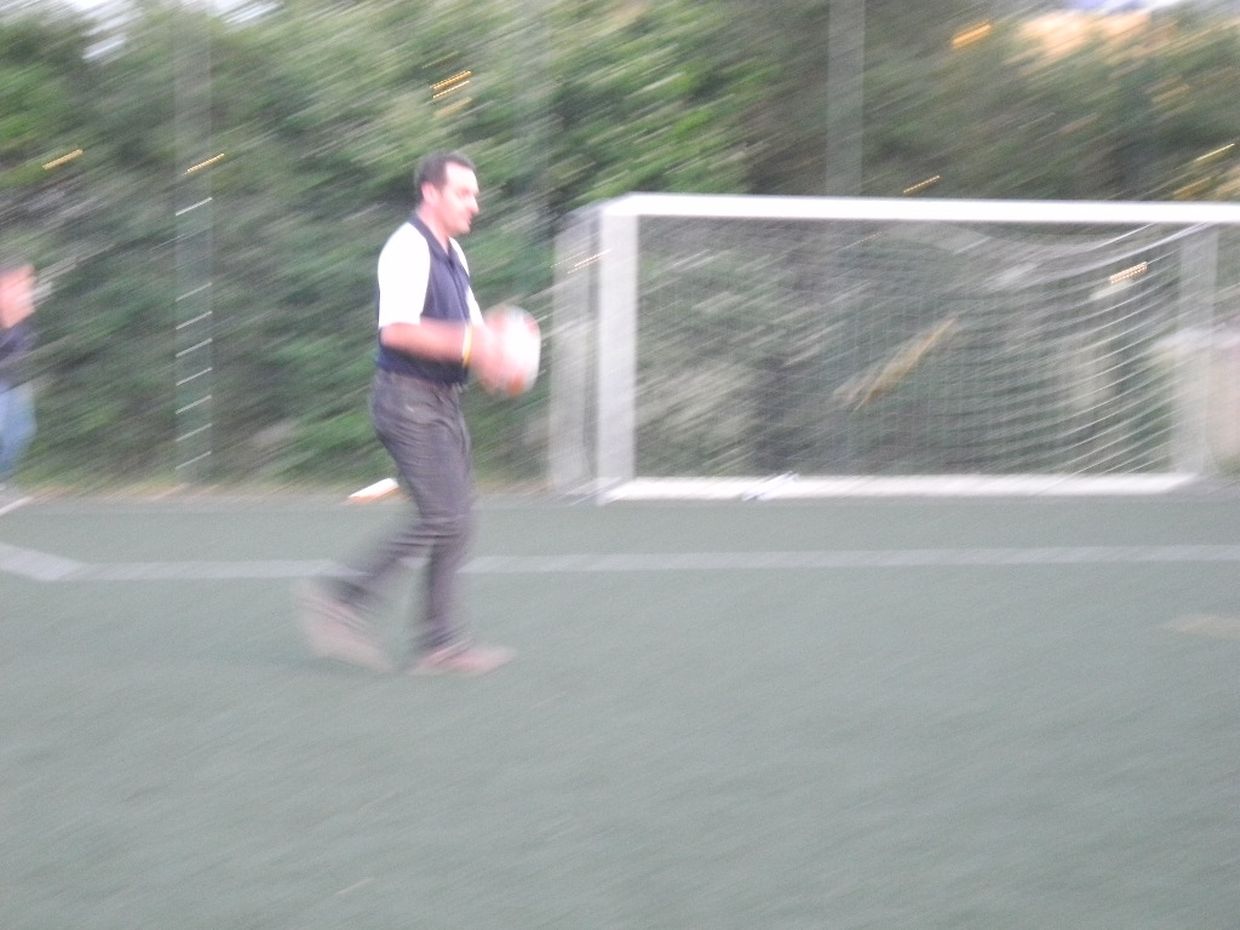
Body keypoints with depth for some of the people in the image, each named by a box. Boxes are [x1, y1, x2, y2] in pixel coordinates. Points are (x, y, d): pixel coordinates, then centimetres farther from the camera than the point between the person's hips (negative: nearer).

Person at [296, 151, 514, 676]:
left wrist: (491, 350, 2)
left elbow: (470, 325, 25)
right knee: (441, 516, -14)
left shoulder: (452, 254, 17)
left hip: (442, 402, 10)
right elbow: (397, 330, -25)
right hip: (410, 400, -10)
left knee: (455, 521, 6)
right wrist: (469, 345, -25)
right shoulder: (408, 249, -14)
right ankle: (341, 598, -6)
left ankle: (442, 644, 8)